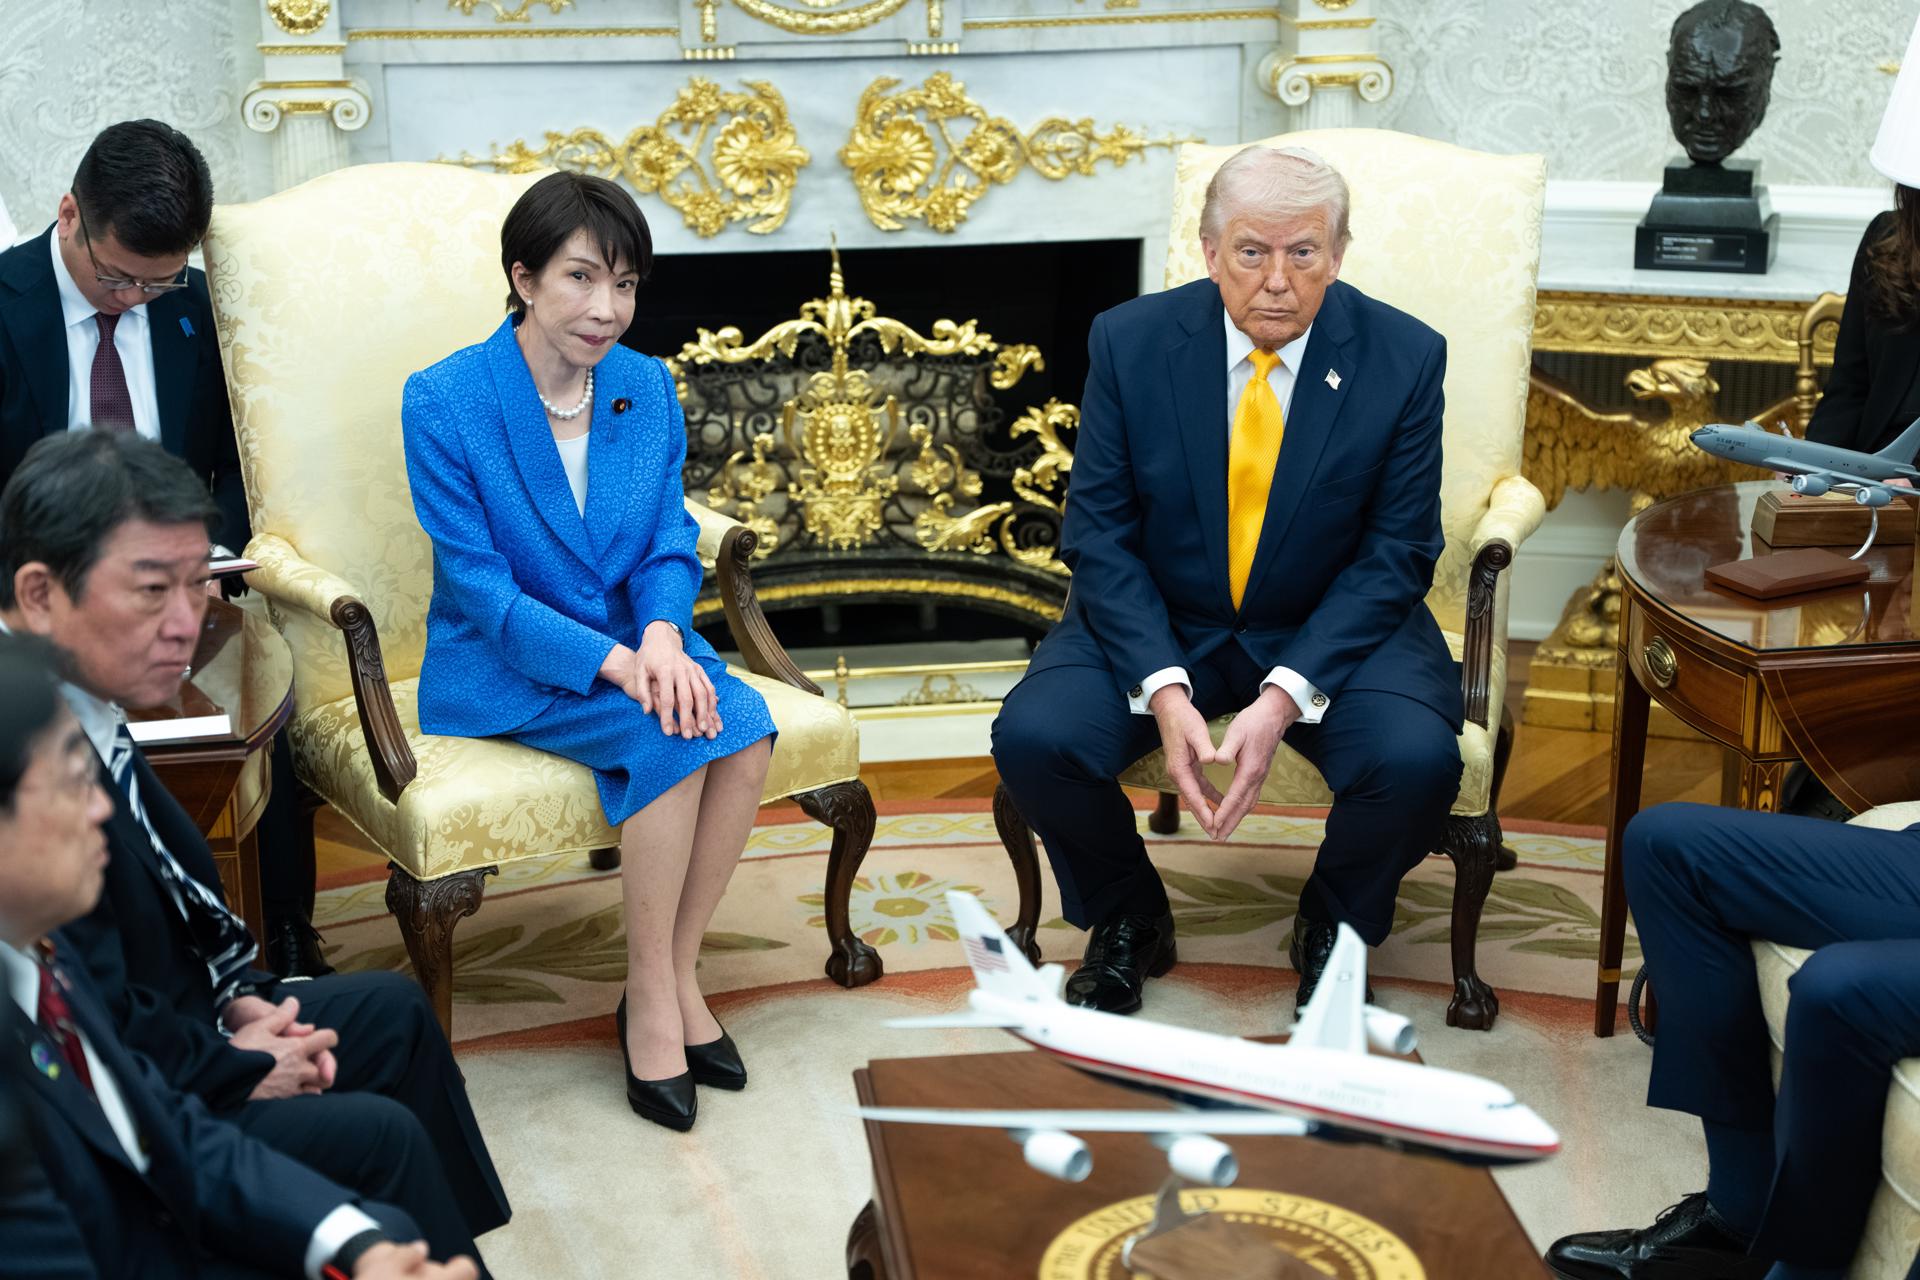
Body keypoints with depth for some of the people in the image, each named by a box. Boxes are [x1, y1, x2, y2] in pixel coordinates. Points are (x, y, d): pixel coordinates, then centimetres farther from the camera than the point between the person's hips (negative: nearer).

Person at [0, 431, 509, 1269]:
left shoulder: (80, 706, -2)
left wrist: (238, 1000, 2)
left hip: (173, 1022, 10)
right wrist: (240, 1070, -12)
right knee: (376, 1137, -14)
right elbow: (96, 1034, -28)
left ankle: (456, 1252, 27)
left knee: (392, 1011, 17)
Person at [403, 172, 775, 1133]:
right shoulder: (443, 402, -12)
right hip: (499, 669, -5)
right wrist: (614, 662, -27)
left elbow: (670, 541, 5)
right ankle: (651, 997, -14)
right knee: (667, 739, -30)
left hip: (636, 644, 5)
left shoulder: (647, 388, 3)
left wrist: (662, 636, -19)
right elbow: (480, 586, -15)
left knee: (743, 729, -25)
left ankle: (675, 975, -10)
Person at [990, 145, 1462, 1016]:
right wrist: (1163, 690, -22)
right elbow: (1098, 534, -7)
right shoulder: (1130, 341, -9)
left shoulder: (1404, 358, -11)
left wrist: (1285, 698, -23)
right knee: (1033, 735, -24)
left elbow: (1397, 553, -10)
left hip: (1333, 631, -1)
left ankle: (1334, 930, 6)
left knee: (1416, 759, -29)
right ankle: (1127, 919, 7)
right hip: (1159, 625, 1)